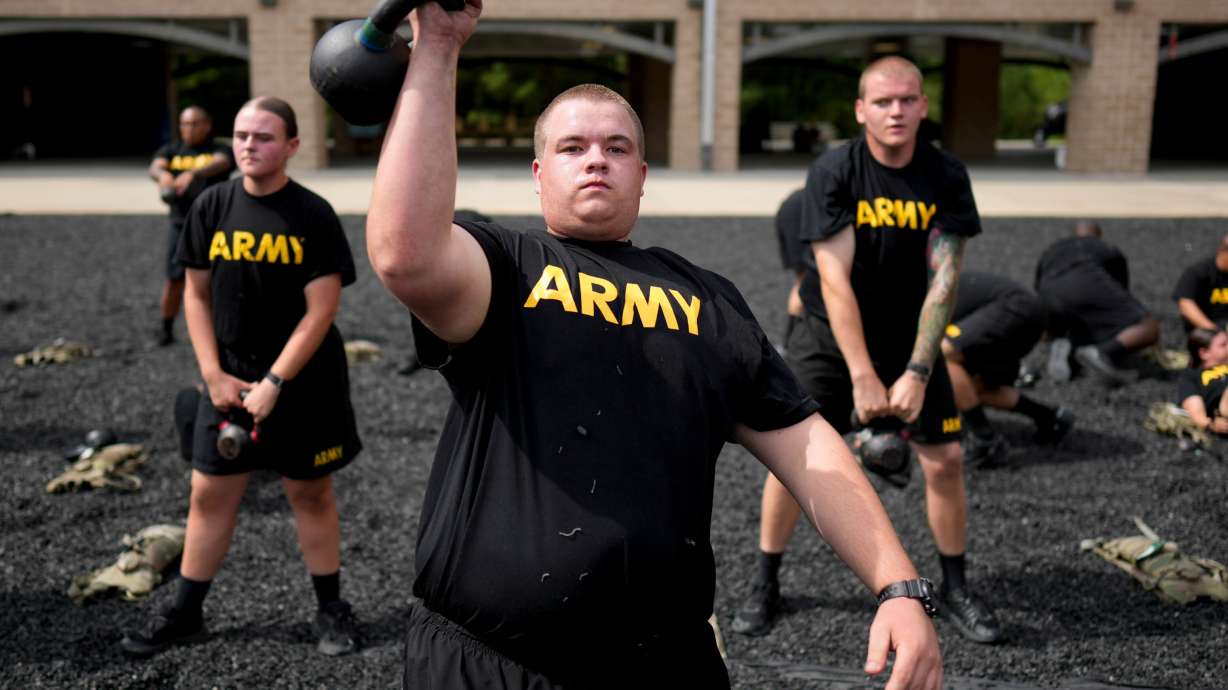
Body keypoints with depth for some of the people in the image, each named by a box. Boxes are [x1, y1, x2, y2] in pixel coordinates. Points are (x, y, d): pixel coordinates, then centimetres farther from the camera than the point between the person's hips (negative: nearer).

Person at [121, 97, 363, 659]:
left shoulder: (313, 215, -10)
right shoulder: (212, 207, 0)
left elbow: (320, 310, -14)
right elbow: (197, 295, 5)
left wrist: (273, 384, -17)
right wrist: (214, 375, -4)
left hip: (303, 382, -3)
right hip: (229, 380, 3)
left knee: (310, 492, 9)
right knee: (210, 493, 8)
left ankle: (331, 611, 23)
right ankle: (184, 613, 22)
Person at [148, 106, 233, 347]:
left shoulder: (219, 151, 1)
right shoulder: (171, 151, 10)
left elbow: (220, 163, -22)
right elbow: (155, 166, -10)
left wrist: (193, 174, -44)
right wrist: (162, 174, -37)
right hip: (181, 224, 2)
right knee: (174, 278, 0)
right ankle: (166, 329, 13)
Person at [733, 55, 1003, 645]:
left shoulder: (946, 177, -12)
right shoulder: (833, 172, -18)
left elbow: (942, 281, -15)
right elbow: (835, 280, -23)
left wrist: (917, 371, -23)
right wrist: (862, 375, -27)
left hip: (910, 337, 2)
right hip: (829, 336, -2)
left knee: (944, 459, 0)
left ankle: (955, 589, 19)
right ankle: (764, 584, 13)